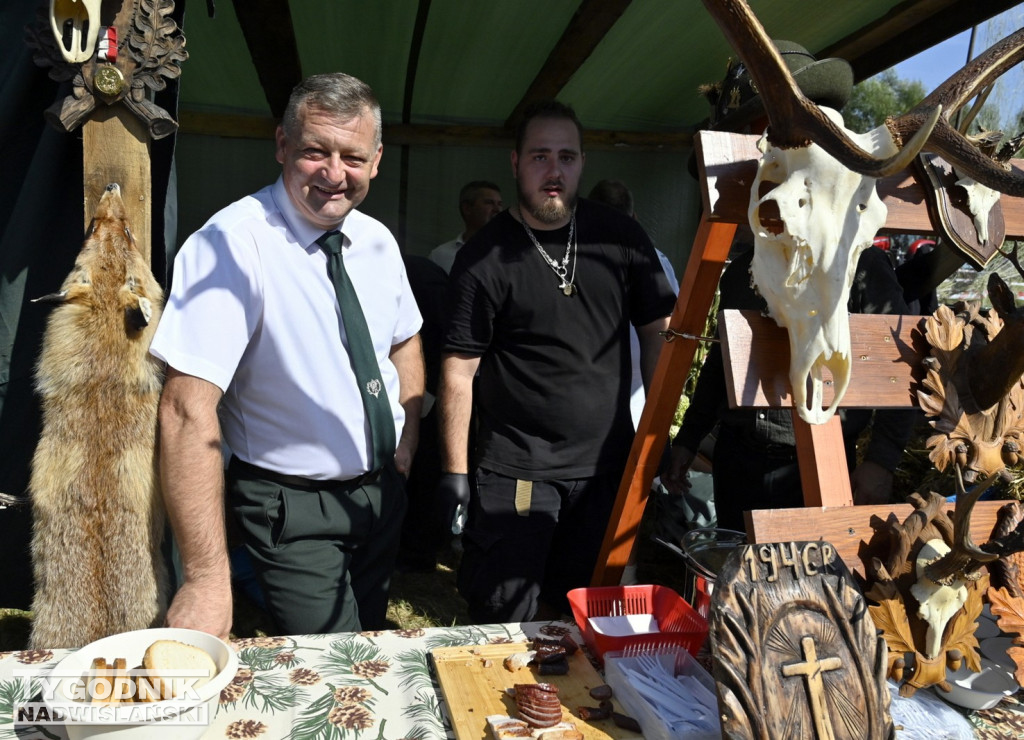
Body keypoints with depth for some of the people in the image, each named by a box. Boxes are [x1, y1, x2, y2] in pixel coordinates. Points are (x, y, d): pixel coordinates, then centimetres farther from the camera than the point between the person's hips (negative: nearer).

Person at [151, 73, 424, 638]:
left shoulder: (377, 242, -3)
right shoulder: (233, 243, -24)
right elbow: (187, 408, -29)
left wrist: (408, 435, 2)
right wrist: (206, 579, -31)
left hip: (382, 488, 7)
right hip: (292, 506, -6)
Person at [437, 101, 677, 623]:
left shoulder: (621, 238, 2)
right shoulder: (485, 256, -7)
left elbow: (659, 332, 8)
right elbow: (459, 369, -6)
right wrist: (455, 471, -6)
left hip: (606, 463, 4)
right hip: (513, 470, -3)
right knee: (504, 623, 5)